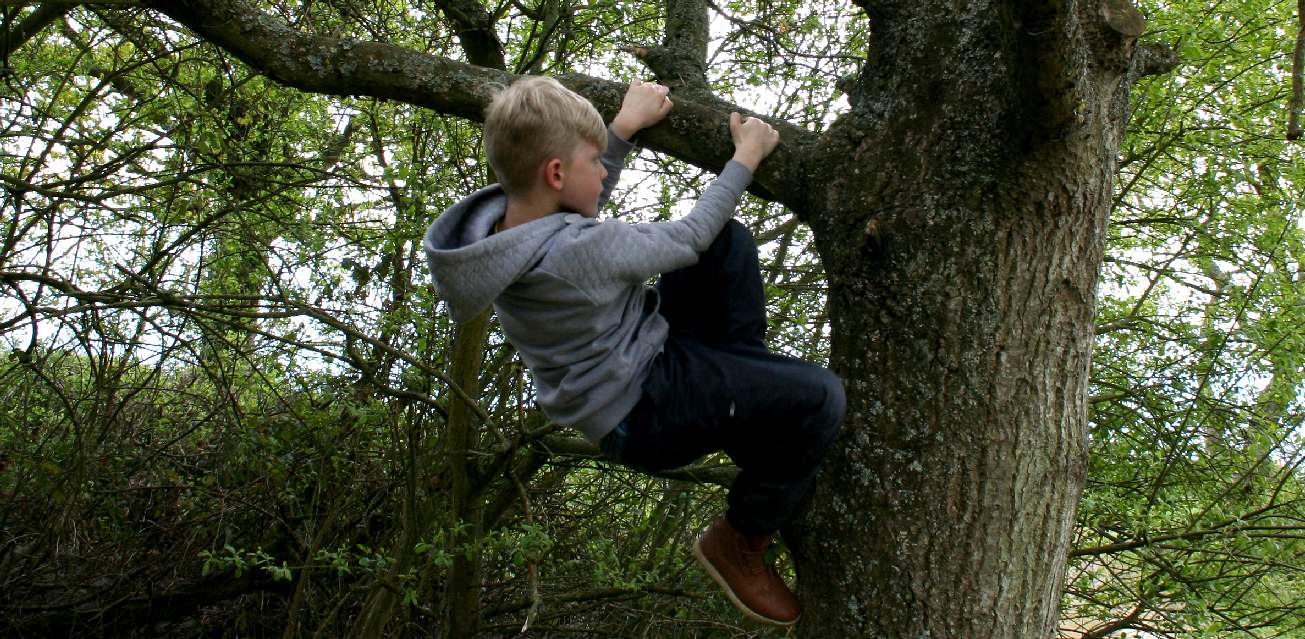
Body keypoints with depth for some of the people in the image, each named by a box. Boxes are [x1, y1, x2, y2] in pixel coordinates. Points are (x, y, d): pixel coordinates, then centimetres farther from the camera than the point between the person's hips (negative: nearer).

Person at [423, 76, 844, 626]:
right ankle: (739, 541, 2)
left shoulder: (499, 220, -8)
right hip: (645, 409, -9)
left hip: (638, 351, 9)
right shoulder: (578, 253, -34)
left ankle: (748, 377, 15)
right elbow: (687, 238, -18)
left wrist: (625, 126, 10)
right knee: (818, 398, -19)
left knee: (731, 241, 7)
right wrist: (745, 158, -5)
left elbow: (581, 208, 14)